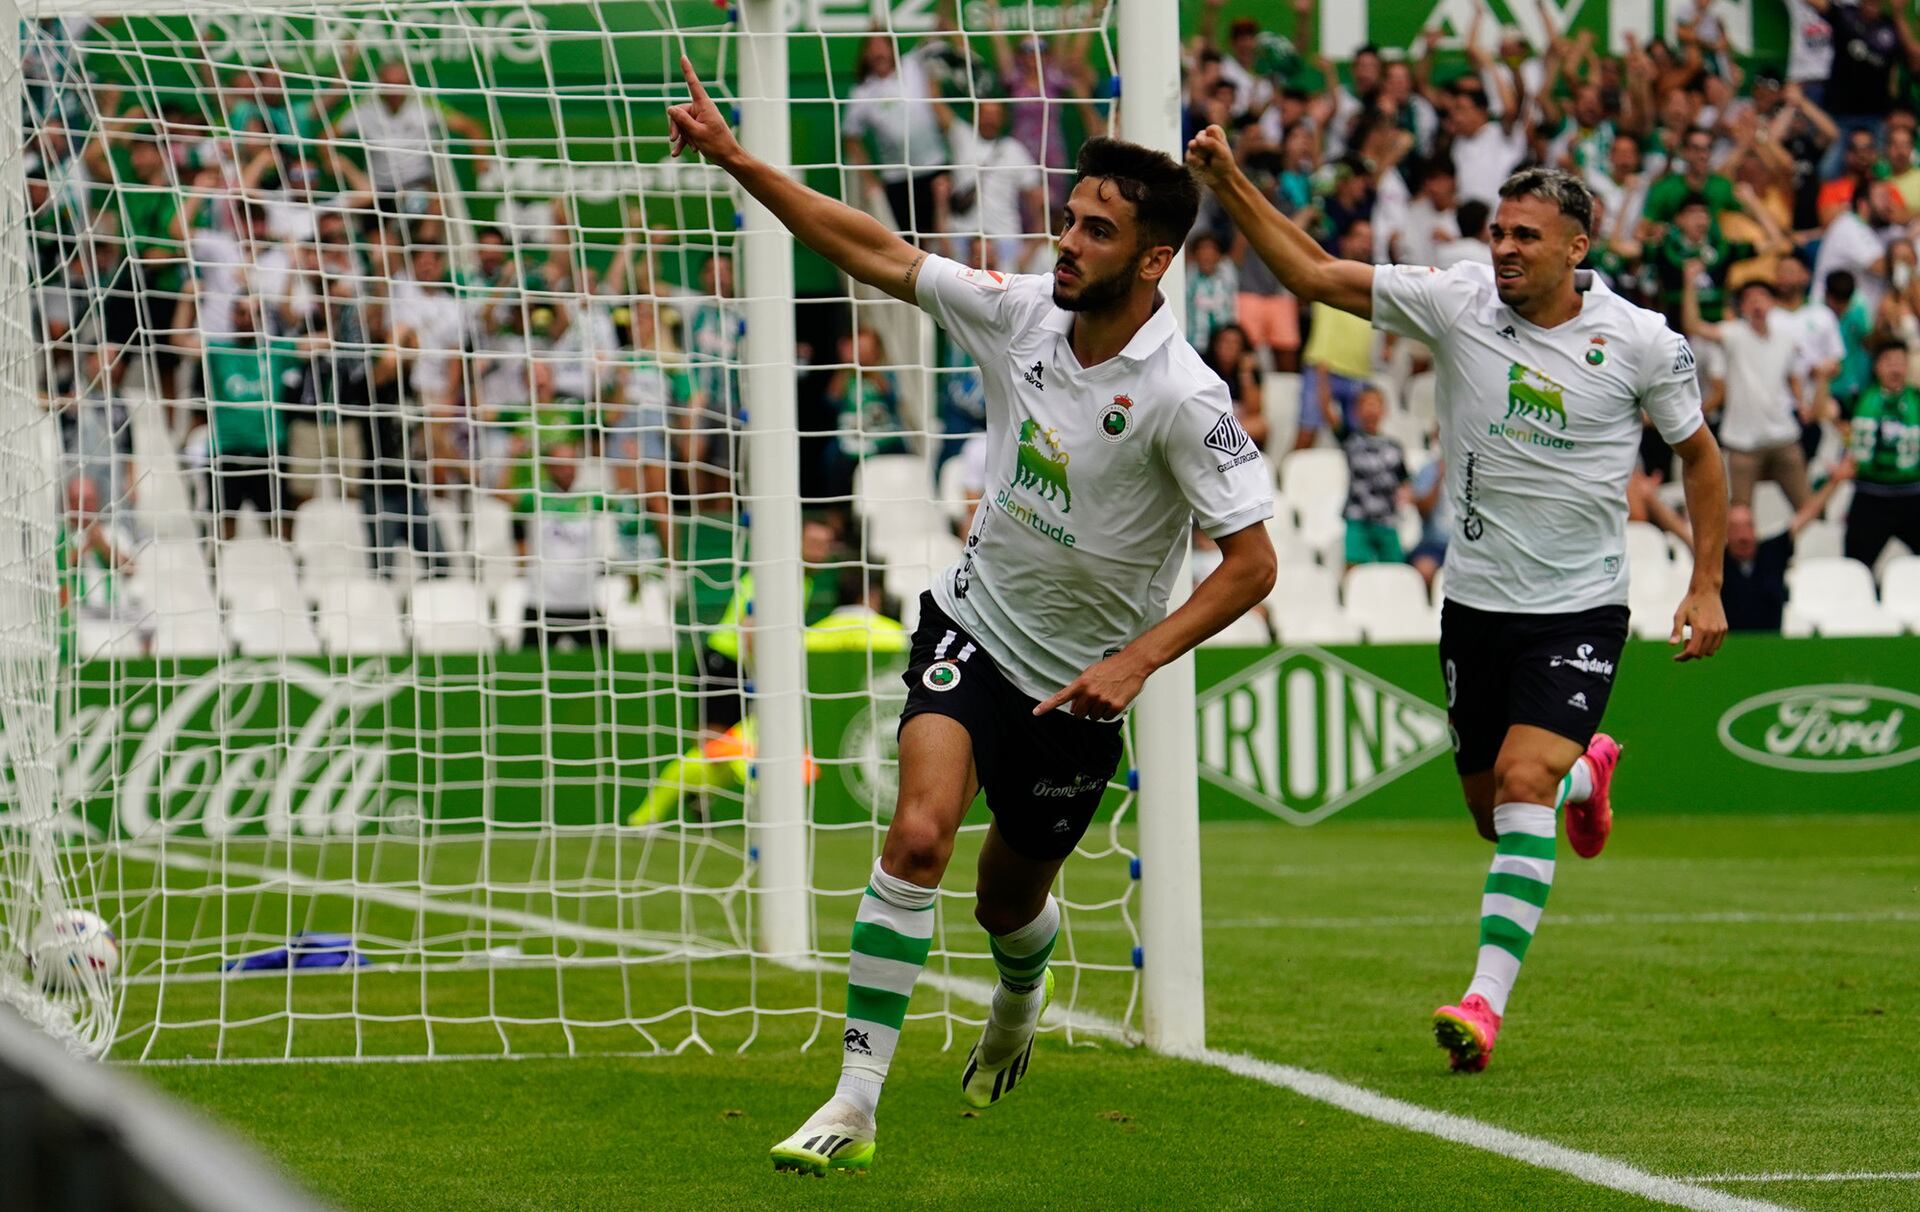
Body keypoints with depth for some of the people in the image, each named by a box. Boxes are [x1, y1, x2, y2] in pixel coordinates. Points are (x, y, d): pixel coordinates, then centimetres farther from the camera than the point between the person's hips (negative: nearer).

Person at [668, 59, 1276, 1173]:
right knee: (920, 834, -21)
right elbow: (872, 252, -2)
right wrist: (735, 159, -5)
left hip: (1081, 681, -2)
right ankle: (856, 1105, -20)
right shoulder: (1020, 314, -9)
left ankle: (1020, 1003, 55)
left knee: (1012, 899, 16)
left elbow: (1252, 561, -21)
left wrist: (1138, 659, -30)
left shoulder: (1183, 397, -23)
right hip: (976, 621, 2)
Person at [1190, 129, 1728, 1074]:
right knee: (1493, 814, 12)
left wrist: (1706, 586, 2)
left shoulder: (1640, 341, -6)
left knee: (1523, 784, -21)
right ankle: (1585, 772, 49)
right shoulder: (1456, 302, -5)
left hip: (1579, 610, -3)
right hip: (1475, 601, 3)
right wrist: (1231, 186, -16)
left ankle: (1486, 1000, -23)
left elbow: (1698, 451, 7)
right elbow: (1313, 275, -4)